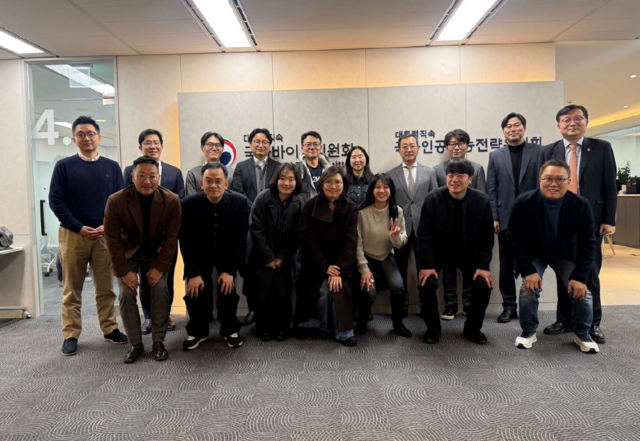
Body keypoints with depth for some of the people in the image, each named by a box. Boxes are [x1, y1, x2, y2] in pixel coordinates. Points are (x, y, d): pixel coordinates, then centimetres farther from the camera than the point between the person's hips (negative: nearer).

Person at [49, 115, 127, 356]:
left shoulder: (112, 167, 7)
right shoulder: (64, 166, 2)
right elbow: (55, 201, -2)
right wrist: (79, 228, -11)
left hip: (106, 234, 1)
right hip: (73, 234, -1)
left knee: (106, 287, 7)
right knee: (72, 289, 5)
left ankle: (110, 328, 18)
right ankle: (70, 335, 13)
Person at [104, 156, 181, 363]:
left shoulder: (172, 200, -23)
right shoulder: (116, 201, -25)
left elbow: (171, 238, -14)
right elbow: (113, 241, -17)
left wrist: (160, 268, -16)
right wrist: (125, 271, -17)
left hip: (156, 252, 0)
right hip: (127, 252, 0)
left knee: (160, 291, -12)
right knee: (127, 294, -10)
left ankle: (159, 343, 1)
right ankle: (135, 344, 4)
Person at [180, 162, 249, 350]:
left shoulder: (239, 202, -22)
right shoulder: (188, 204, -21)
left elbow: (240, 240, -17)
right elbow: (186, 242, -16)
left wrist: (229, 270, -19)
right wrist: (193, 273, -19)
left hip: (228, 253, 0)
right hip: (199, 254, 1)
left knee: (228, 288, -12)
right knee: (195, 290, -9)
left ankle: (230, 329, 11)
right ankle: (197, 331, 15)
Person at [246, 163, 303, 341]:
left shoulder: (297, 203, -4)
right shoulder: (263, 198, -12)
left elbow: (295, 234, -3)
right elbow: (257, 230, -13)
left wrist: (282, 257, -9)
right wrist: (268, 257, -13)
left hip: (284, 259, 2)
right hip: (263, 258, -2)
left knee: (283, 294, 3)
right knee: (263, 294, 2)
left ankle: (281, 328, 21)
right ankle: (264, 328, 20)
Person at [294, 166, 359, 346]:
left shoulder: (351, 208, -4)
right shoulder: (310, 206, -7)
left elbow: (350, 242, -10)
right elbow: (308, 240, -11)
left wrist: (339, 270, -19)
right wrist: (325, 267, -17)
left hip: (340, 264, 0)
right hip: (316, 264, 0)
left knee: (339, 288, -19)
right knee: (323, 290, -15)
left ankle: (344, 332, -6)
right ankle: (327, 327, 8)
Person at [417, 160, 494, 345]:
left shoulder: (482, 200, -13)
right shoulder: (433, 199, -18)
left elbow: (487, 236, -7)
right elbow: (424, 234, -16)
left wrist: (484, 265, -13)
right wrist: (427, 264, -21)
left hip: (469, 252, 2)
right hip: (438, 251, -1)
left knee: (484, 285, -12)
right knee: (427, 284, -19)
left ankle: (473, 328, 13)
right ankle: (433, 328, 5)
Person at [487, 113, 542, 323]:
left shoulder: (537, 151, 5)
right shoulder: (495, 156, 9)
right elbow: (491, 190, 5)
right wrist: (494, 217, -3)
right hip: (506, 219, 1)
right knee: (506, 266, 6)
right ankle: (509, 306, 16)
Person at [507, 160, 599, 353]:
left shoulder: (581, 204, -22)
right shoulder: (524, 202, -25)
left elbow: (588, 242, -14)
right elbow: (513, 238, -19)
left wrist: (580, 276, -20)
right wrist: (528, 270, -25)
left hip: (566, 254, 1)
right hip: (534, 254, -1)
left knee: (582, 292, -10)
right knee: (528, 289, -18)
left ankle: (582, 334, 18)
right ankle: (528, 332, 8)